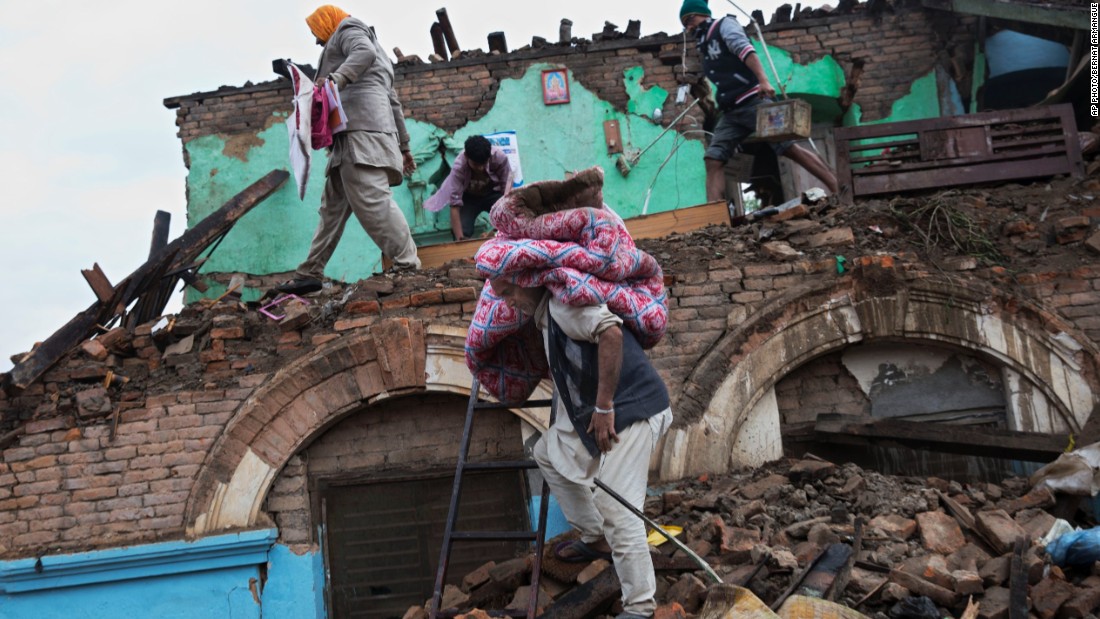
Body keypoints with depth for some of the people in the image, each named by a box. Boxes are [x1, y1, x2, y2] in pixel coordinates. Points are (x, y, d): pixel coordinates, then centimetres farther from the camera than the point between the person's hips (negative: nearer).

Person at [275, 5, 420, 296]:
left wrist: (334, 79, -31)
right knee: (333, 206, 9)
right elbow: (393, 102, 33)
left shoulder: (347, 29, 11)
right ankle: (310, 274, 12)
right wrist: (403, 145, 31)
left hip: (361, 128, -10)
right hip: (355, 132, 10)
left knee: (370, 199, -21)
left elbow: (365, 53, -16)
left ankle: (409, 268, -26)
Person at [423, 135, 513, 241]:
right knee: (462, 231, -26)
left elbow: (507, 188, -21)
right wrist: (460, 238, -42)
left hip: (493, 193, 1)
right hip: (468, 197, -1)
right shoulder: (458, 168, -34)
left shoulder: (499, 157, -32)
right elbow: (455, 205, -35)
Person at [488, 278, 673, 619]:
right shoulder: (545, 317, 17)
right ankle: (596, 540, 29)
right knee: (549, 453, 22)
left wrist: (604, 406, -26)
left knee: (614, 502, -15)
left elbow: (610, 332, -29)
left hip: (632, 409, -11)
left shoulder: (562, 303, -14)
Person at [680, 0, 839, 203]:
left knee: (790, 148, -13)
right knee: (713, 160, -10)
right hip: (730, 111, 8)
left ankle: (840, 192, -8)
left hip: (752, 101, -8)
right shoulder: (705, 45, 28)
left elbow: (745, 50, -13)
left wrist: (763, 80, -29)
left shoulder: (724, 25, 5)